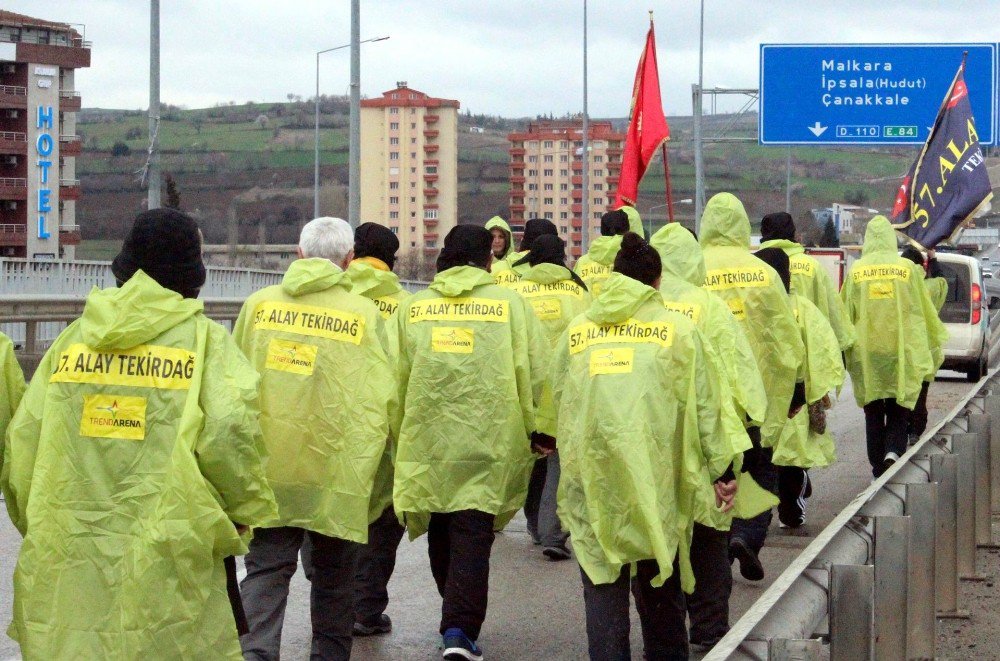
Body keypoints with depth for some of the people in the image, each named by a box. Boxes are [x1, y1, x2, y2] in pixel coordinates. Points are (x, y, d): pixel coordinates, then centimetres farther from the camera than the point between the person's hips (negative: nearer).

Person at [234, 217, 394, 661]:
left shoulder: (259, 304, 1)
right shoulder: (364, 313, -5)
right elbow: (379, 397, -5)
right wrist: (365, 464, 7)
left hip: (267, 463, 1)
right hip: (335, 469, -1)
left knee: (266, 567, 3)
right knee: (333, 575, 15)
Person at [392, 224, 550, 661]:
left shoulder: (411, 308, 3)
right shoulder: (511, 304, -3)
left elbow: (396, 379, 4)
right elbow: (535, 373, -4)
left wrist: (400, 435, 16)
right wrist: (533, 429, 8)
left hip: (427, 441, 3)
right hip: (487, 443, -2)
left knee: (441, 534, 18)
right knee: (473, 536, -1)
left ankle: (455, 620, 31)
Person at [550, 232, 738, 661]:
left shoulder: (576, 331, 7)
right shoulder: (678, 329, 1)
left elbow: (558, 401, 13)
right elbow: (705, 407, 2)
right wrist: (723, 471, 8)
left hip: (591, 480, 1)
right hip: (656, 477, -1)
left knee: (603, 588, 5)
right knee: (659, 590, 14)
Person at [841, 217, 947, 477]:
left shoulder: (856, 271, -2)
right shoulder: (908, 268, -3)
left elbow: (845, 315, 4)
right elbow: (925, 312, 2)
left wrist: (845, 348, 17)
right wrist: (933, 345, 15)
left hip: (866, 353, 1)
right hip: (902, 352, -1)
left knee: (873, 413, 11)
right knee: (899, 410, 6)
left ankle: (878, 466, 13)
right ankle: (893, 452, -18)